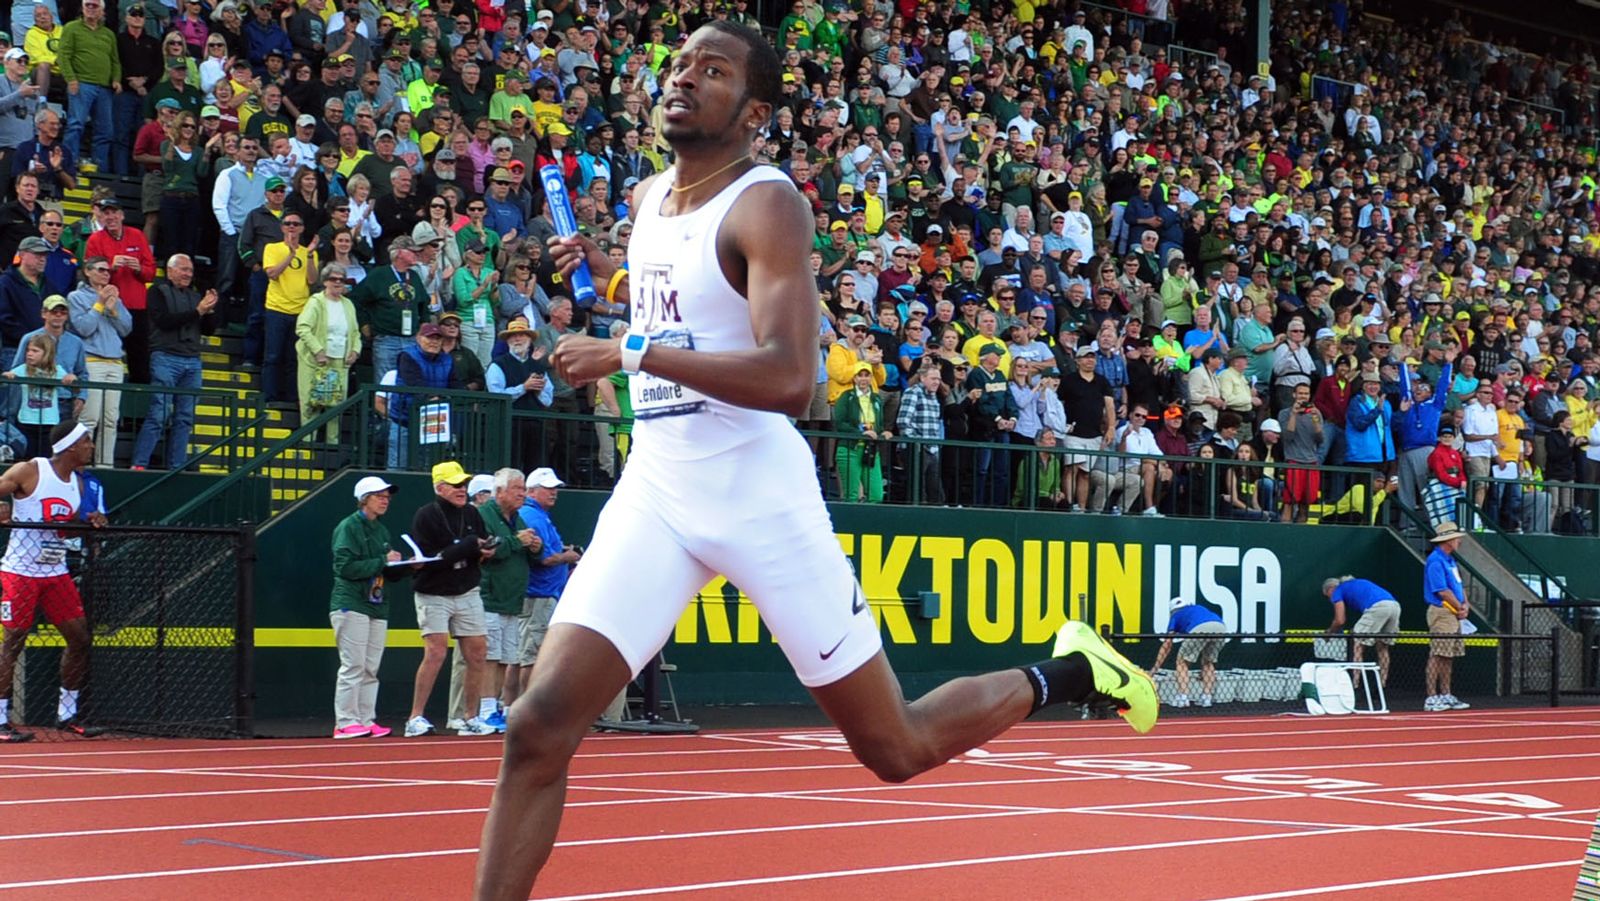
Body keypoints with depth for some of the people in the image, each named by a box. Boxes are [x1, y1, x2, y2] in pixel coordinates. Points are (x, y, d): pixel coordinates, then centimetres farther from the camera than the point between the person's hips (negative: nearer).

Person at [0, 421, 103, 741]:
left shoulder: (78, 483, 11)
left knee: (80, 637, 4)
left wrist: (91, 522, 0)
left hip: (56, 572, 7)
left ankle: (66, 713, 17)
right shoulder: (29, 471, -9)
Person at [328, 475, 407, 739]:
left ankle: (366, 720, 8)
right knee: (353, 666, -9)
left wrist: (408, 566, -1)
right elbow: (346, 567, -16)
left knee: (371, 669, 5)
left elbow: (391, 573, 19)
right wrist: (382, 561, -17)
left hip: (378, 608, 7)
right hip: (351, 605, -7)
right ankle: (345, 723, -7)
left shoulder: (381, 530, 19)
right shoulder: (348, 527, -5)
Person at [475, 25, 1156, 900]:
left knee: (897, 749, 5)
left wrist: (631, 354, -24)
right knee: (537, 727, -11)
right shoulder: (648, 198, 10)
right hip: (654, 493, 6)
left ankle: (1065, 673, 29)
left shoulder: (766, 203, -13)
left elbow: (789, 379, -26)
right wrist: (606, 272, 17)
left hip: (759, 498, -6)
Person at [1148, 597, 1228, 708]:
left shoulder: (1176, 615, 31)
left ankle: (1183, 697, 2)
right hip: (1220, 628, 4)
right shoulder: (1200, 608, 43)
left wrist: (1155, 668, 24)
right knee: (1208, 663, 26)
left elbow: (1167, 643, 22)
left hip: (1199, 630, -4)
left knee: (1182, 663, 15)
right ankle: (1207, 698, 17)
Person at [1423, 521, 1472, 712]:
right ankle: (1431, 699, -10)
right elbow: (1443, 591, -19)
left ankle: (1445, 696, 17)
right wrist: (1461, 607, -9)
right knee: (1437, 656, -10)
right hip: (1441, 612, -10)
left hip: (1454, 615, 10)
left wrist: (1465, 605, 2)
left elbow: (1459, 586, 20)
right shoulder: (1436, 561, -14)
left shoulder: (1450, 560, 18)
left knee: (1448, 657, 12)